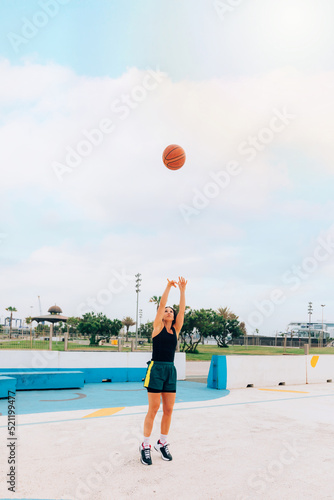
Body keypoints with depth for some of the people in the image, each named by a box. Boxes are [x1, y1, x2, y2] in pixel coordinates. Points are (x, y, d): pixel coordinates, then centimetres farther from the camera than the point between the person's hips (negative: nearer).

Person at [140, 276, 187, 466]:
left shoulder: (176, 329, 12)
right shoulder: (158, 327, 2)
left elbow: (182, 310, 3)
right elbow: (161, 304, -6)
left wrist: (182, 290, -3)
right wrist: (169, 286, -8)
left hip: (171, 370, 5)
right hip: (156, 368, -5)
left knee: (169, 409, 6)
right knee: (154, 409, -3)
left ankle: (163, 443, 22)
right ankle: (145, 446, 9)